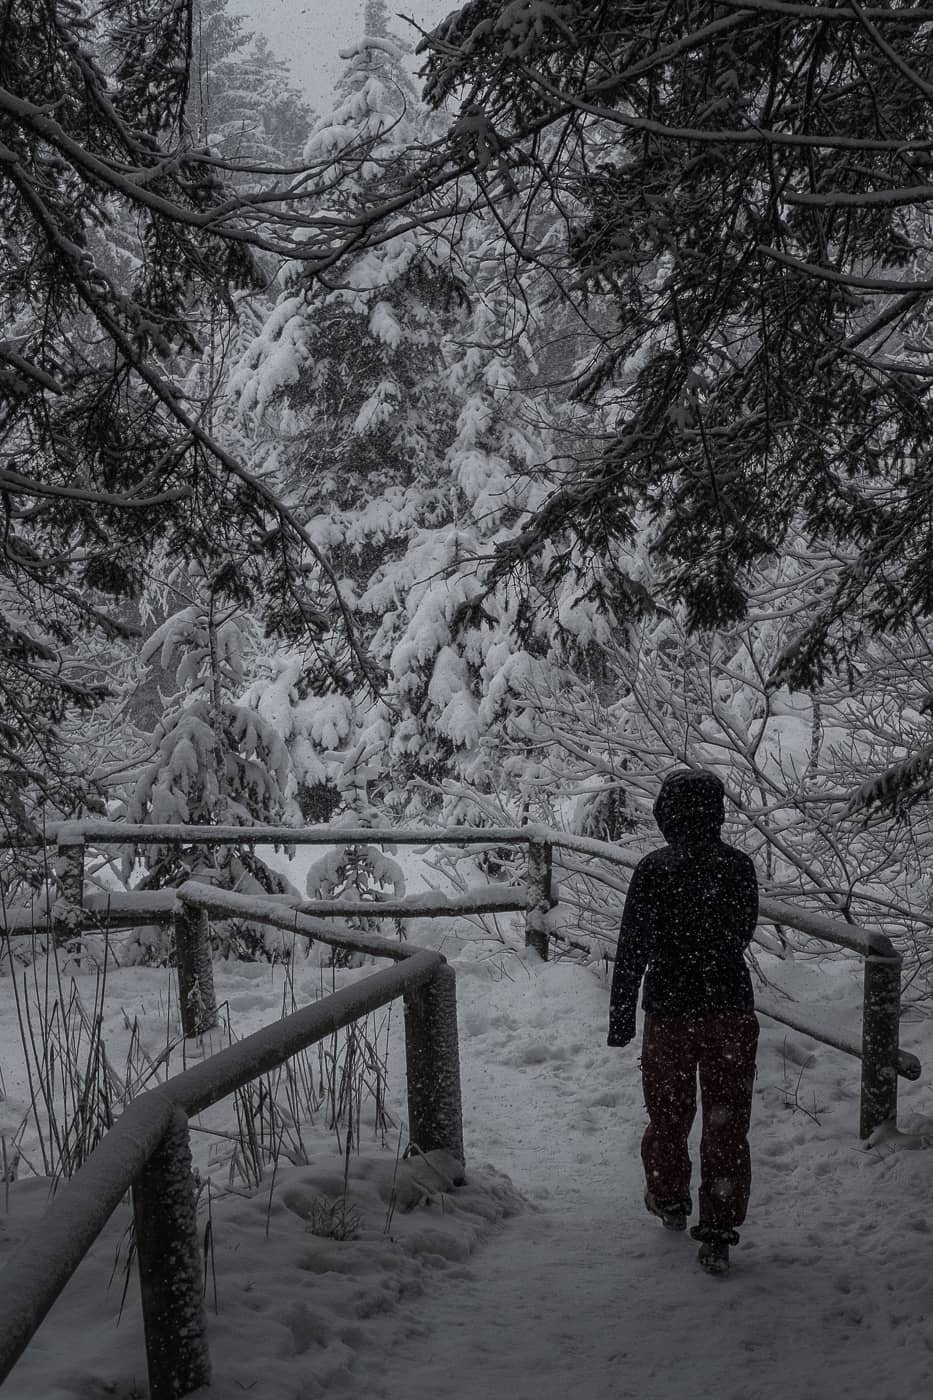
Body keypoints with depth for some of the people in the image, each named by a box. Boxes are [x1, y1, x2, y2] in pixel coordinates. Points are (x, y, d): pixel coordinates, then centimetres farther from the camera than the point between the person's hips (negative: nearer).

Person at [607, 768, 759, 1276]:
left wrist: (620, 1016, -1)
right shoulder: (740, 866, -4)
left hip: (669, 1012, -1)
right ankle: (718, 1234, 5)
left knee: (668, 1114, 19)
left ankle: (670, 1200, 39)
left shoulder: (653, 870, -12)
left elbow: (632, 948, -10)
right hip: (732, 1010, 1)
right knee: (727, 1124, 7)